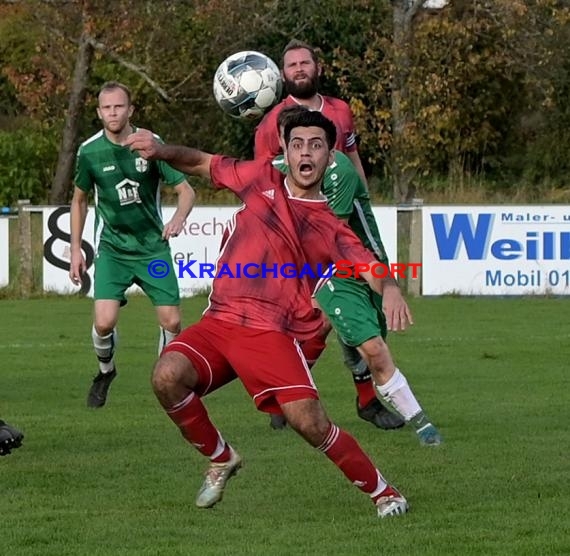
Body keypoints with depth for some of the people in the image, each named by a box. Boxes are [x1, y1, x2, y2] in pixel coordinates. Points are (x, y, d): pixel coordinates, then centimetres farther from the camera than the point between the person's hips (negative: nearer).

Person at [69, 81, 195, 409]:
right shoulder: (90, 152, -5)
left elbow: (186, 190, -7)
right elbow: (80, 200, 11)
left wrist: (178, 219, -28)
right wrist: (76, 249, 8)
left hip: (153, 247, 0)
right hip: (112, 249, 0)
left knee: (171, 322, -7)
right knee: (104, 322, -16)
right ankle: (106, 371, 15)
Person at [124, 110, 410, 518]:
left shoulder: (331, 227, 4)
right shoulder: (262, 180, 12)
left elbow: (369, 267, -10)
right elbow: (202, 163, 22)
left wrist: (390, 288, -33)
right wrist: (161, 151, 3)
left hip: (273, 334, -3)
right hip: (219, 320, 3)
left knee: (309, 421, -20)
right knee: (168, 376, -23)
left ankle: (383, 492, 3)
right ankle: (221, 460, 4)